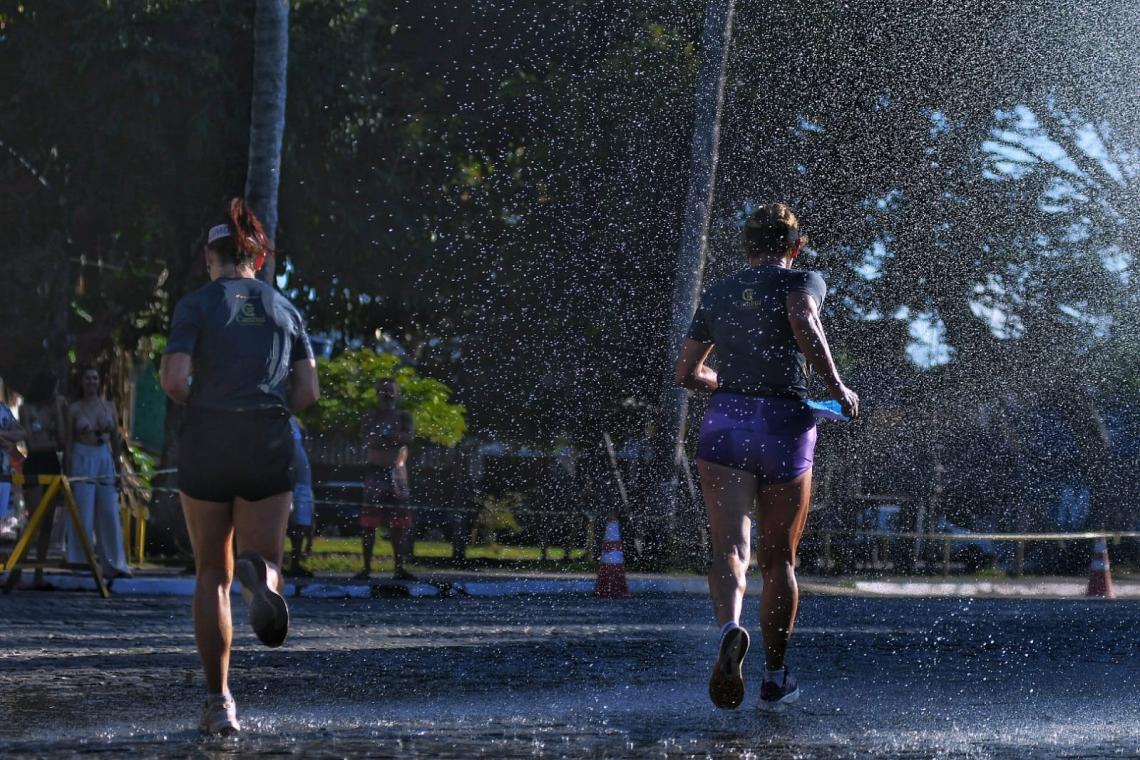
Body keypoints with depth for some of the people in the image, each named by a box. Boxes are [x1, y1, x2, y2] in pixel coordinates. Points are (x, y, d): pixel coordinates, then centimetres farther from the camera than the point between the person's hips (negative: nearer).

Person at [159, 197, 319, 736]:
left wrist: (201, 405, 10)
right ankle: (260, 573, -37)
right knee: (260, 560, 4)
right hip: (269, 449, 1)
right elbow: (307, 393, 5)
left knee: (213, 576, 10)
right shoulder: (285, 309, 11)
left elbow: (174, 378, -10)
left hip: (206, 446, -1)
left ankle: (219, 701, 6)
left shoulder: (197, 304, 2)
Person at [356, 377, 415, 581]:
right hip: (376, 472, -2)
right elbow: (369, 441, -12)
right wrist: (395, 438, -19)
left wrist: (383, 436, -13)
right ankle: (367, 567, -5)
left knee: (399, 523, 1)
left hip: (398, 473, 2)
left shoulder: (403, 417, 11)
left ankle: (400, 568, 4)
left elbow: (410, 436, -8)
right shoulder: (370, 418, 6)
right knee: (369, 522, -7)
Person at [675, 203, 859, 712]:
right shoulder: (803, 281, 4)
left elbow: (687, 372, 21)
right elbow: (803, 321, -19)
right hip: (784, 422, -2)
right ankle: (774, 680, 20)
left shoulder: (718, 294, 17)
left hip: (725, 421, 2)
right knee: (779, 559, 12)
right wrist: (836, 389, -10)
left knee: (730, 548, -11)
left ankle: (730, 629, -43)